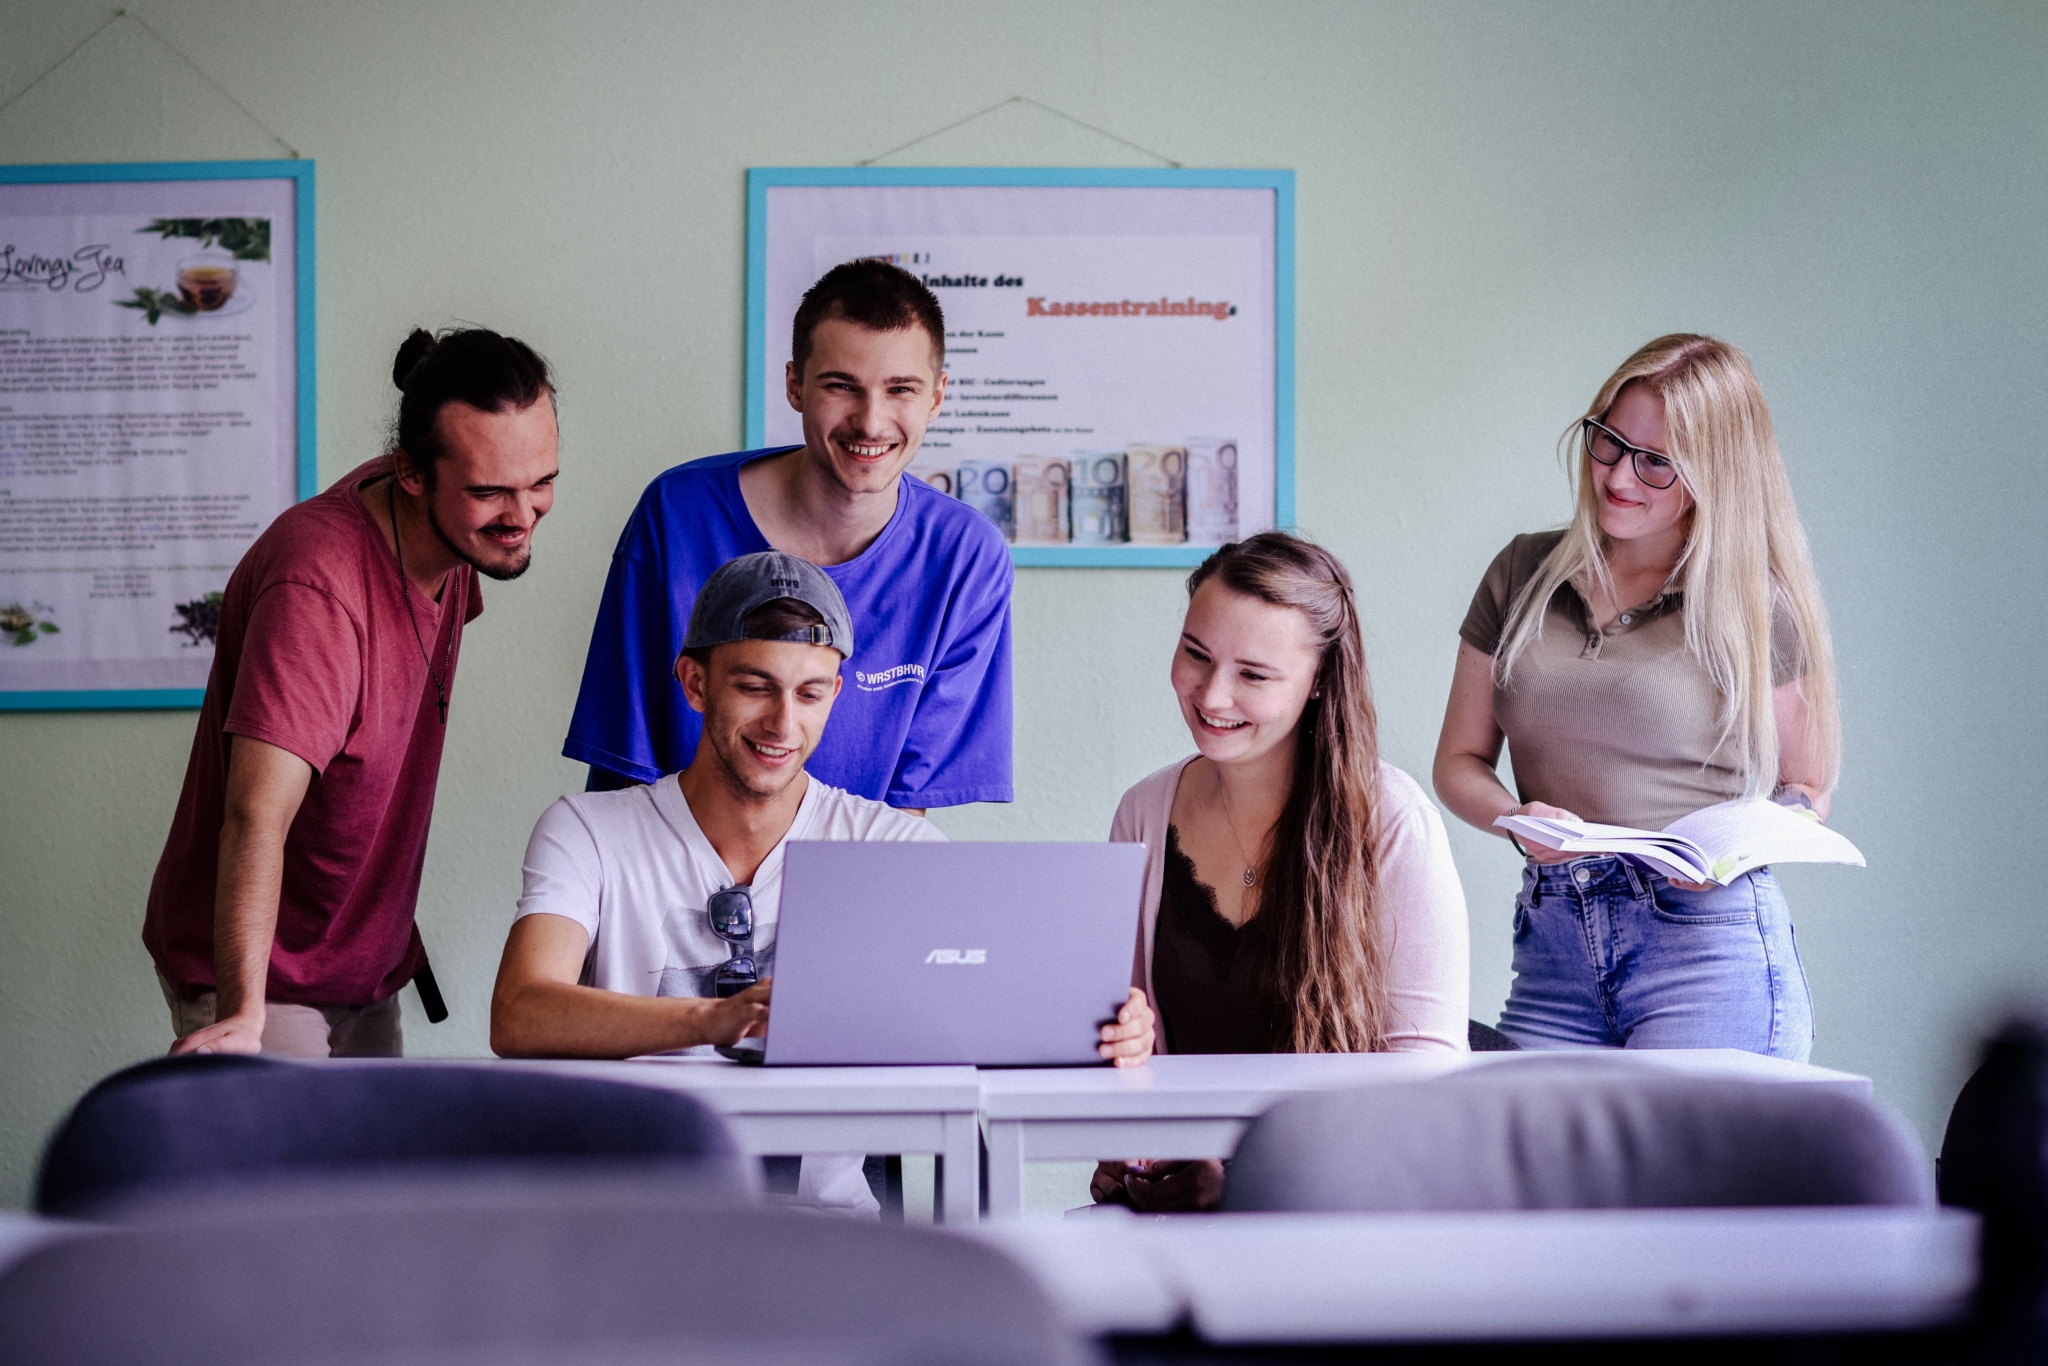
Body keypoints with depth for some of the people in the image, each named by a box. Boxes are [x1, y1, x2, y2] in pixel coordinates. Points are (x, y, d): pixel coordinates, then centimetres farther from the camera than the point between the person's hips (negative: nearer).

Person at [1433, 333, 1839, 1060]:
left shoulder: (1759, 609, 2)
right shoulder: (1524, 575, 11)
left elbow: (1805, 787, 10)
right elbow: (1460, 761, 13)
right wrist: (1517, 818, -9)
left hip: (1709, 951, -3)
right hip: (1551, 950, 3)